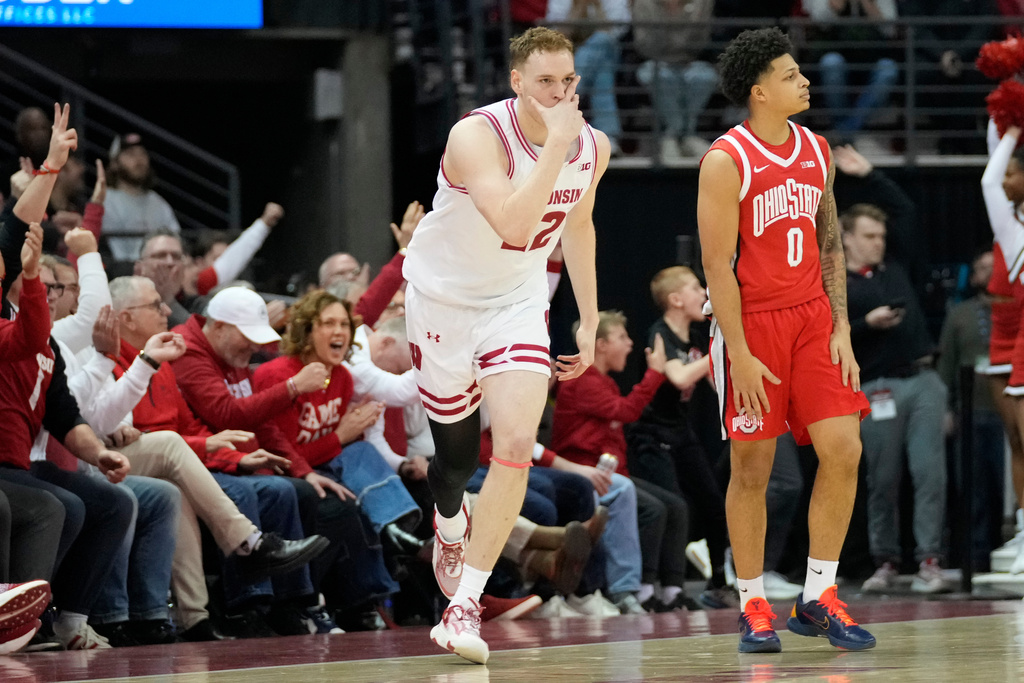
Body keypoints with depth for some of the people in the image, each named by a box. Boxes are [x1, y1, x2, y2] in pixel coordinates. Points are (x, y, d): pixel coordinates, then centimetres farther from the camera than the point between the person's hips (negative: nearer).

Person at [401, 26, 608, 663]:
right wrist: (556, 145, -41)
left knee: (518, 442, -17)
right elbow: (514, 226, -41)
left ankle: (465, 606, -11)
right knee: (456, 452, 10)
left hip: (517, 300, 3)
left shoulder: (593, 146, -8)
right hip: (443, 294, -3)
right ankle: (451, 525, 50)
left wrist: (590, 321, 13)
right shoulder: (478, 135, -27)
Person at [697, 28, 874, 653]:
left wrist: (841, 327, 5)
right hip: (752, 321, -5)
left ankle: (818, 600, 6)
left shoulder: (817, 153, 9)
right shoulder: (727, 161, -10)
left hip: (812, 319, 5)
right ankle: (754, 608, 11)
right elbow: (717, 264, -11)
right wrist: (740, 355, -15)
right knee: (752, 471, 0)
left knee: (843, 451, -3)